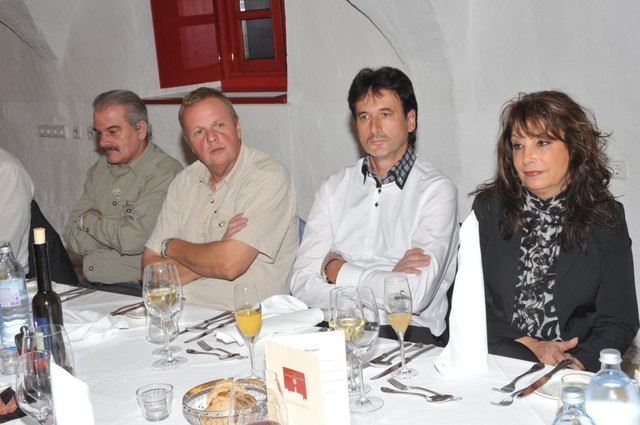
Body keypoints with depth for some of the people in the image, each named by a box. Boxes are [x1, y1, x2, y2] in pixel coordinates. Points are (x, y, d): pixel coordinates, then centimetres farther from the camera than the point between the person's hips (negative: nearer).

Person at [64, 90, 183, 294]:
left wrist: (89, 219, -1)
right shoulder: (99, 170, 14)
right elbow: (72, 235, 9)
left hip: (135, 291, -7)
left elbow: (133, 239, -19)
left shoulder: (164, 172, -10)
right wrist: (110, 231, -8)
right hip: (90, 288, 7)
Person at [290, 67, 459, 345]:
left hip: (409, 334, -2)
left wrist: (337, 270, -1)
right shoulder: (334, 187, 13)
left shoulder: (436, 190, -1)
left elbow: (416, 295, -14)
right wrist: (388, 282, -10)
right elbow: (302, 285, 2)